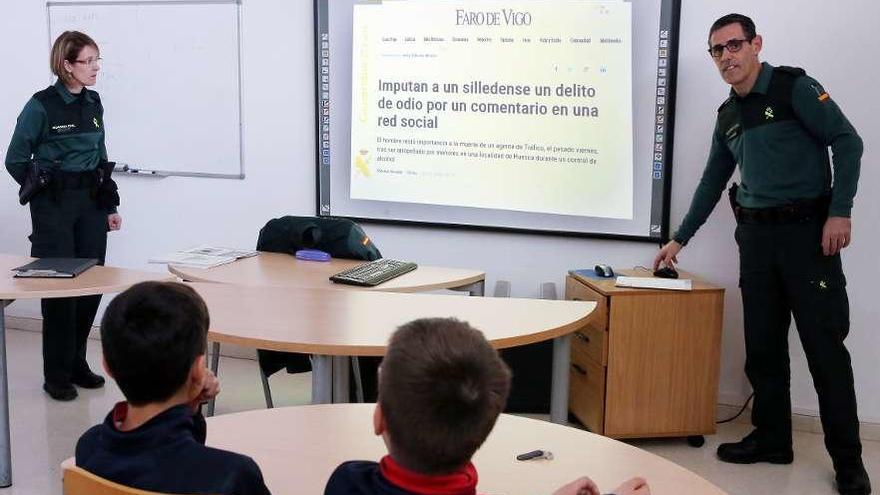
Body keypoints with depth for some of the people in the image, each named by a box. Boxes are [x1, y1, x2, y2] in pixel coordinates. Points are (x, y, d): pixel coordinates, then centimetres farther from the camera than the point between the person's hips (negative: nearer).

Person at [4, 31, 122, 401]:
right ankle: (57, 374, 10)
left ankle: (77, 363, 22)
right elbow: (16, 161, -3)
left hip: (91, 203, 6)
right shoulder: (41, 106, -10)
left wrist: (110, 205, 13)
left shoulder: (93, 103, 8)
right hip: (54, 206, -5)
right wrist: (45, 191, 2)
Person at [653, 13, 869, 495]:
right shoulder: (727, 116, 14)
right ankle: (772, 438, 19)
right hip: (755, 234, 6)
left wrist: (839, 212, -18)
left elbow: (846, 142, -9)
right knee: (763, 345, 7)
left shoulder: (794, 87, -4)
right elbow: (711, 183, 20)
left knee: (824, 345, -4)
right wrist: (679, 239, 20)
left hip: (808, 229, -6)